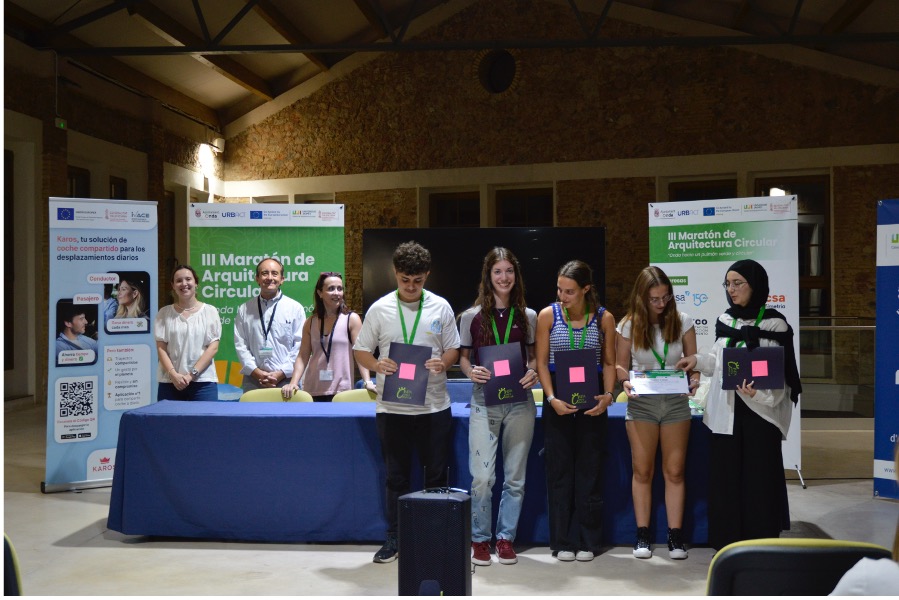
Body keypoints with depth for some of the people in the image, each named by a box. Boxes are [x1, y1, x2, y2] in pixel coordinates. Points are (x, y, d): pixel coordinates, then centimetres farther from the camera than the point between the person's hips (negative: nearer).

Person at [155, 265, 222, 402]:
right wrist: (173, 374, -11)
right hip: (169, 382, 1)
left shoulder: (210, 311, 4)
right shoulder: (164, 313, 8)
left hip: (203, 381, -1)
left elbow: (213, 347, -1)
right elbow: (161, 348, 3)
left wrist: (192, 374, -10)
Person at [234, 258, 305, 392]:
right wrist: (257, 372, -7)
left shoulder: (295, 308, 5)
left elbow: (300, 346, 0)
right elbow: (240, 345, 5)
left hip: (286, 381, -1)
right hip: (253, 382, 2)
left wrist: (281, 373, -8)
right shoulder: (244, 309, 10)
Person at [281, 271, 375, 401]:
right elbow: (303, 356, 8)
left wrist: (367, 381, -20)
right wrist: (293, 383, -6)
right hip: (313, 390, 3)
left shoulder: (352, 319, 0)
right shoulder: (311, 323, 10)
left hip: (342, 390, -3)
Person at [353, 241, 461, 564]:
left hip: (434, 406, 0)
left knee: (436, 474, 8)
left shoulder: (441, 307, 2)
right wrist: (377, 365, -16)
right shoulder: (379, 309, 1)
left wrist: (443, 362, -15)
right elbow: (360, 350, 5)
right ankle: (394, 538, 21)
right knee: (396, 476, 9)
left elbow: (453, 350, 8)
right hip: (392, 406, 0)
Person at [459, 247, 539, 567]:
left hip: (520, 403, 2)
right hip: (484, 403, -2)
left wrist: (533, 373, -8)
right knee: (482, 476, -6)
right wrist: (471, 371, -13)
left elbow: (536, 356, 12)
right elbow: (463, 357, 8)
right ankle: (480, 539, 12)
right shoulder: (472, 316, 1)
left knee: (515, 477, 8)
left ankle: (506, 538, 22)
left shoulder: (528, 317, 6)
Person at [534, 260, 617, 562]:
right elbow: (542, 362, -2)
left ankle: (588, 540, 17)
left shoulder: (604, 318, -1)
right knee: (559, 471, 4)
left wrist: (607, 396, -11)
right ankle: (562, 541, 14)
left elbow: (609, 363, 5)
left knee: (590, 469, 5)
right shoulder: (548, 315, -3)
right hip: (557, 400, 0)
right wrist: (552, 399, -14)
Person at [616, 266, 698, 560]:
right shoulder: (629, 326, -1)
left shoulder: (682, 322, 0)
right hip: (641, 404, -1)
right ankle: (642, 535, 12)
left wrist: (694, 378, -16)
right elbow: (621, 367, 3)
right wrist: (626, 383, -18)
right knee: (642, 471, 3)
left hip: (676, 402, 1)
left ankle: (675, 535, 11)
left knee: (674, 470, 3)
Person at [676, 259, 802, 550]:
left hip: (760, 410, -5)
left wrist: (759, 392, -24)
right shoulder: (725, 321, 11)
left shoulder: (774, 323, -5)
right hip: (726, 411, 5)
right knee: (725, 476, 7)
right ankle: (729, 542, 17)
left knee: (760, 476, 0)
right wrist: (697, 361, 1)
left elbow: (780, 372, -8)